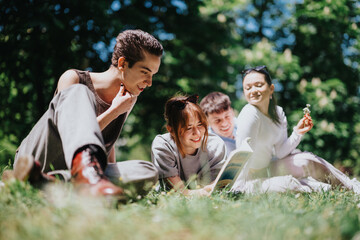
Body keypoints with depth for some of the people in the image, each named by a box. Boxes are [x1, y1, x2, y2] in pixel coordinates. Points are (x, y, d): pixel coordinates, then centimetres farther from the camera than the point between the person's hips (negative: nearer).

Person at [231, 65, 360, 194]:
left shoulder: (278, 112, 0)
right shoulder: (249, 114, -23)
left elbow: (280, 153, -2)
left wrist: (297, 133, -12)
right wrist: (239, 189, -26)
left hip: (266, 170, 8)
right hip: (249, 179, -7)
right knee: (288, 184, -28)